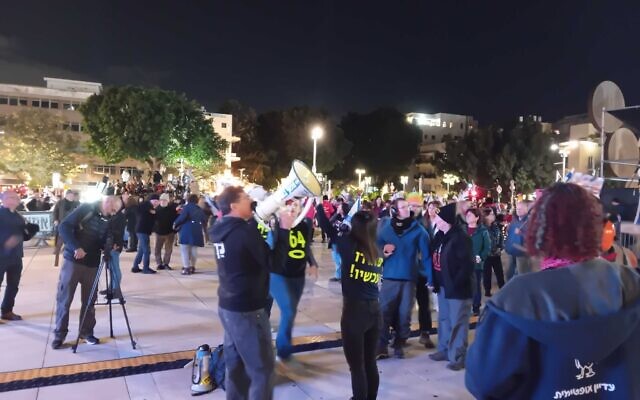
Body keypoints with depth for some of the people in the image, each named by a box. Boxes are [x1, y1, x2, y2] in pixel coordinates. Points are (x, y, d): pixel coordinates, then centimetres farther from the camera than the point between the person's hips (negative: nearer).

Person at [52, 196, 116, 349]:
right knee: (64, 298, 3)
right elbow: (65, 226, -12)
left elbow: (104, 243, 7)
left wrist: (111, 247, -16)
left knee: (89, 300, 9)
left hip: (92, 264, 3)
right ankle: (59, 333, 17)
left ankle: (87, 332, 24)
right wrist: (76, 247, -21)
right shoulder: (86, 209, -8)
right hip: (72, 260, -3)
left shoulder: (111, 221, 3)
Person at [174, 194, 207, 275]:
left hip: (187, 231, -6)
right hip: (197, 231, 6)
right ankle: (192, 267, 19)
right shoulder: (200, 209, 14)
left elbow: (182, 217, -15)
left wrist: (175, 224, -2)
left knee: (185, 249, -2)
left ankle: (186, 268, -8)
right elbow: (204, 219, 11)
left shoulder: (187, 207, -3)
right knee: (194, 249, 13)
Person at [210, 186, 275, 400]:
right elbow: (274, 262, -17)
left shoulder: (223, 230, 3)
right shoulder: (245, 232, -23)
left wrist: (248, 221, 9)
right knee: (262, 367, 4)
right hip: (247, 309, -9)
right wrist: (284, 229, -10)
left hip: (228, 305, 9)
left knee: (235, 364, 20)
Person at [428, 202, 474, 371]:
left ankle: (458, 356, 10)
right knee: (444, 319, 18)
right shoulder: (440, 236, 9)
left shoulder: (461, 238, -18)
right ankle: (444, 350, 31)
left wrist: (456, 283, -20)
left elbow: (467, 264, -20)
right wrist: (436, 281, 10)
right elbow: (436, 259, 16)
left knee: (457, 322, 0)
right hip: (443, 286, 9)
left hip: (457, 288, -9)